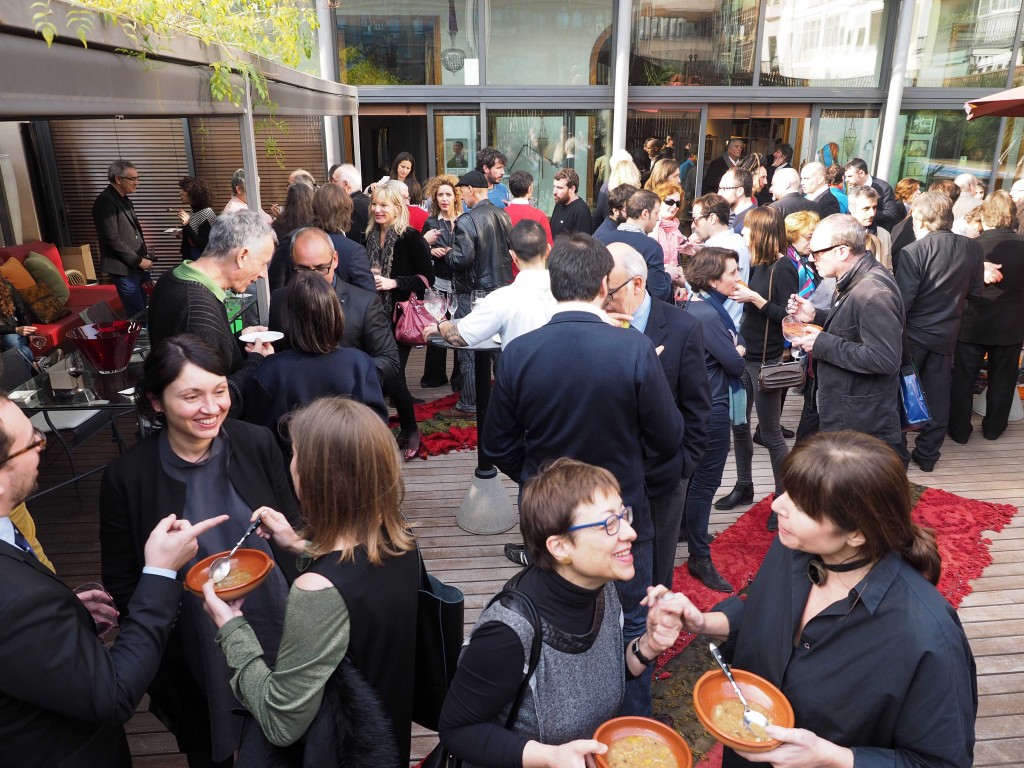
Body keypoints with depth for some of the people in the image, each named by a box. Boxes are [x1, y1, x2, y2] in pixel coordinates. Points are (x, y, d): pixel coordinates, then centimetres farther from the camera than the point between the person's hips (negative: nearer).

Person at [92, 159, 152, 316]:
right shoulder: (105, 201, -13)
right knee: (137, 314, -5)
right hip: (124, 268, -8)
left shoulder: (124, 200, 16)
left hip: (138, 265, 8)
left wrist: (144, 257, 9)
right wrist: (138, 260, -14)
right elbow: (112, 239, -18)